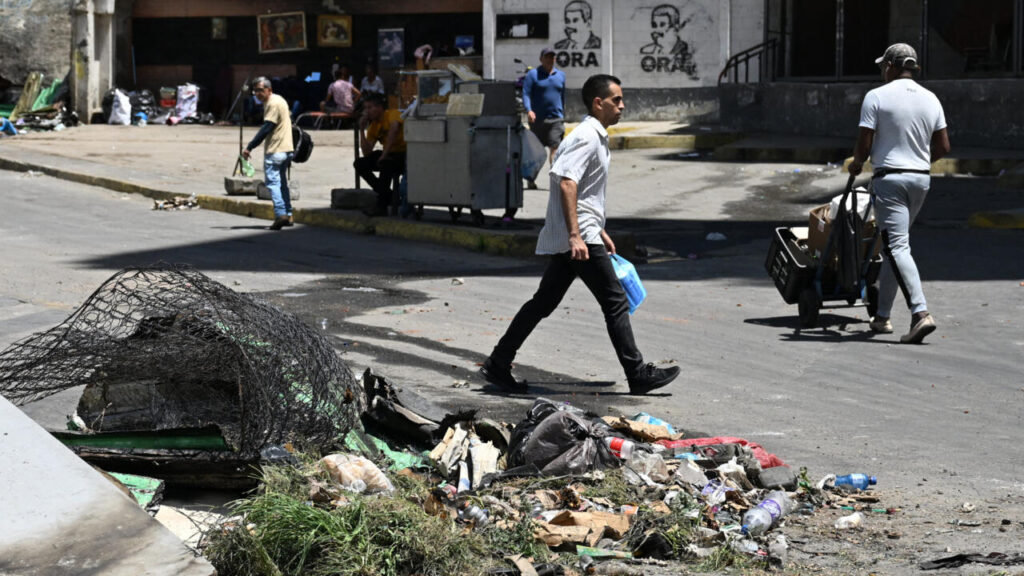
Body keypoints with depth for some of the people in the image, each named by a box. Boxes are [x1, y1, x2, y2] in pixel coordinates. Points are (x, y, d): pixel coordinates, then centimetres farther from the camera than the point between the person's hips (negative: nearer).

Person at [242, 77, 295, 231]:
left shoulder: (273, 103, -14)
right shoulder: (278, 101, 17)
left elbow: (266, 128, -21)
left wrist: (250, 147, -21)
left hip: (275, 151, -10)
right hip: (285, 149, 10)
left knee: (272, 181, -11)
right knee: (282, 182, 16)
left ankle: (280, 214, -21)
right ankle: (288, 215, 17)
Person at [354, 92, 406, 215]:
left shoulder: (393, 114, -11)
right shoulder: (373, 125, 8)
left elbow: (393, 129, -33)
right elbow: (366, 153, 1)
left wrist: (384, 155, -36)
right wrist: (362, 130, -6)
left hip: (403, 154, -8)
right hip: (388, 155, 8)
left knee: (385, 163, -37)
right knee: (359, 163, -7)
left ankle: (381, 206, -29)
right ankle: (387, 195, 0)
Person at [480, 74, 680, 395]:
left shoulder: (596, 137, 20)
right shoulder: (586, 137, -13)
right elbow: (566, 182, -24)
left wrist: (601, 232, 30)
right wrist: (575, 235, -30)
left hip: (579, 236, 11)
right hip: (578, 236, -11)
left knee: (544, 303, 12)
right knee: (616, 303, -6)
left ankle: (498, 365, 15)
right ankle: (638, 375, -2)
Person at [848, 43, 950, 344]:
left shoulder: (876, 97, -7)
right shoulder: (931, 99, 9)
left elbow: (864, 145, -9)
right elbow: (943, 147, 9)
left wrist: (857, 163, 12)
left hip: (890, 177, -6)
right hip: (921, 179, 6)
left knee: (897, 246, -11)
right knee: (893, 245, 16)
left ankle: (921, 313, -26)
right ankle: (882, 316, 20)